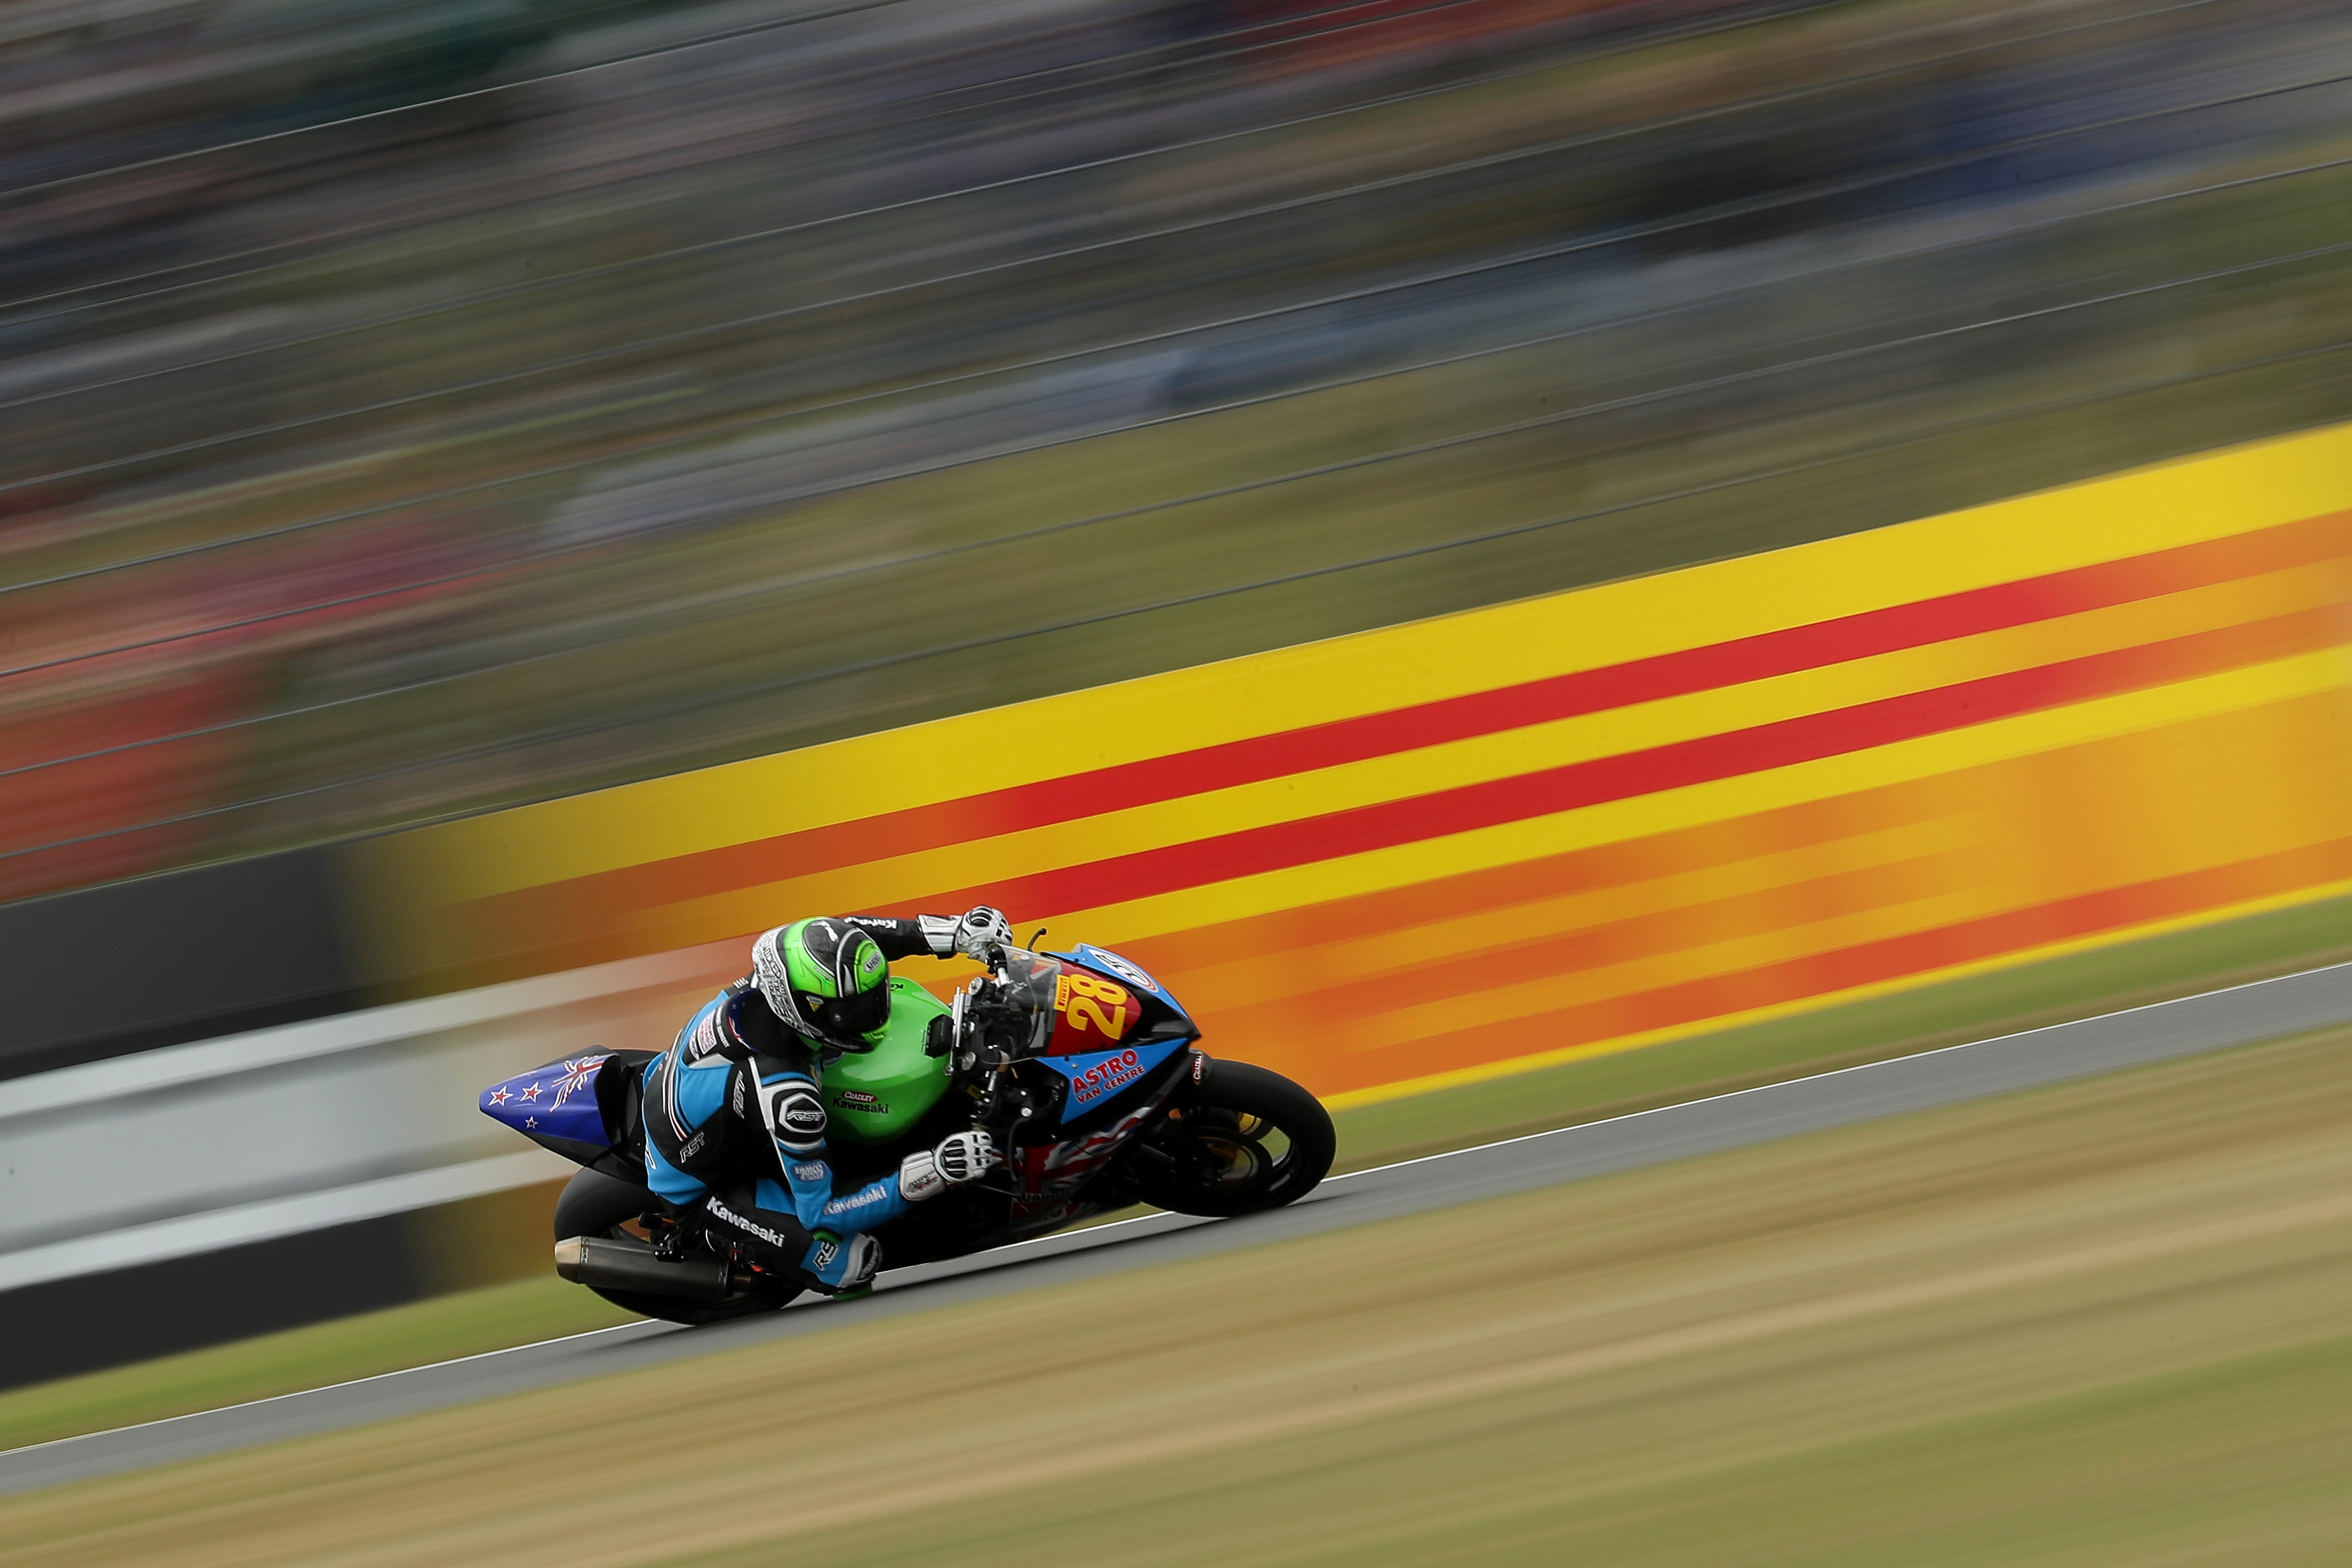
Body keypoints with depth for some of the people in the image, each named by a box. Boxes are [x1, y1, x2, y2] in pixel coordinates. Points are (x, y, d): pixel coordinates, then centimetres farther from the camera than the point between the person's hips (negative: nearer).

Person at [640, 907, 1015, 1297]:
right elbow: (820, 1214, -34)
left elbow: (848, 932, -2)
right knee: (852, 1261, -21)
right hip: (697, 1186, -8)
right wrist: (931, 1172, -43)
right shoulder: (784, 1093, -44)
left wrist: (959, 931, -10)